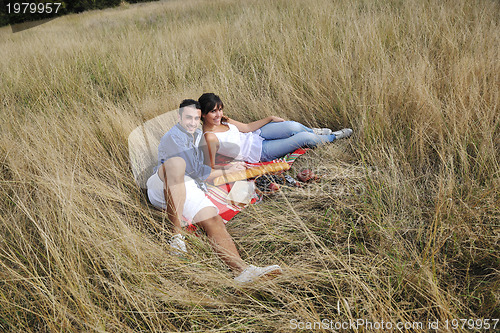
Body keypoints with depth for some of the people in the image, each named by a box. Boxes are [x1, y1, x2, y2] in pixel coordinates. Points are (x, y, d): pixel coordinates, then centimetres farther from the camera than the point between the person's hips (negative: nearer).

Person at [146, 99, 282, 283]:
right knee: (176, 161, -38)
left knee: (214, 221, -21)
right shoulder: (172, 138, -4)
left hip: (189, 190, 6)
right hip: (162, 187, -6)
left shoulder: (198, 135, 25)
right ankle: (176, 233, -43)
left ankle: (241, 269, -43)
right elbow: (196, 171, -9)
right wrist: (226, 172, 0)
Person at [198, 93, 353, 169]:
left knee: (293, 126, -12)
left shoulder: (222, 120, -6)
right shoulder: (210, 137, -29)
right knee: (303, 138, -8)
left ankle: (313, 131, 24)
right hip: (258, 152, -6)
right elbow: (211, 168, -23)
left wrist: (270, 118, 2)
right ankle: (333, 137, 21)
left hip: (255, 135, 6)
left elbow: (246, 127, 3)